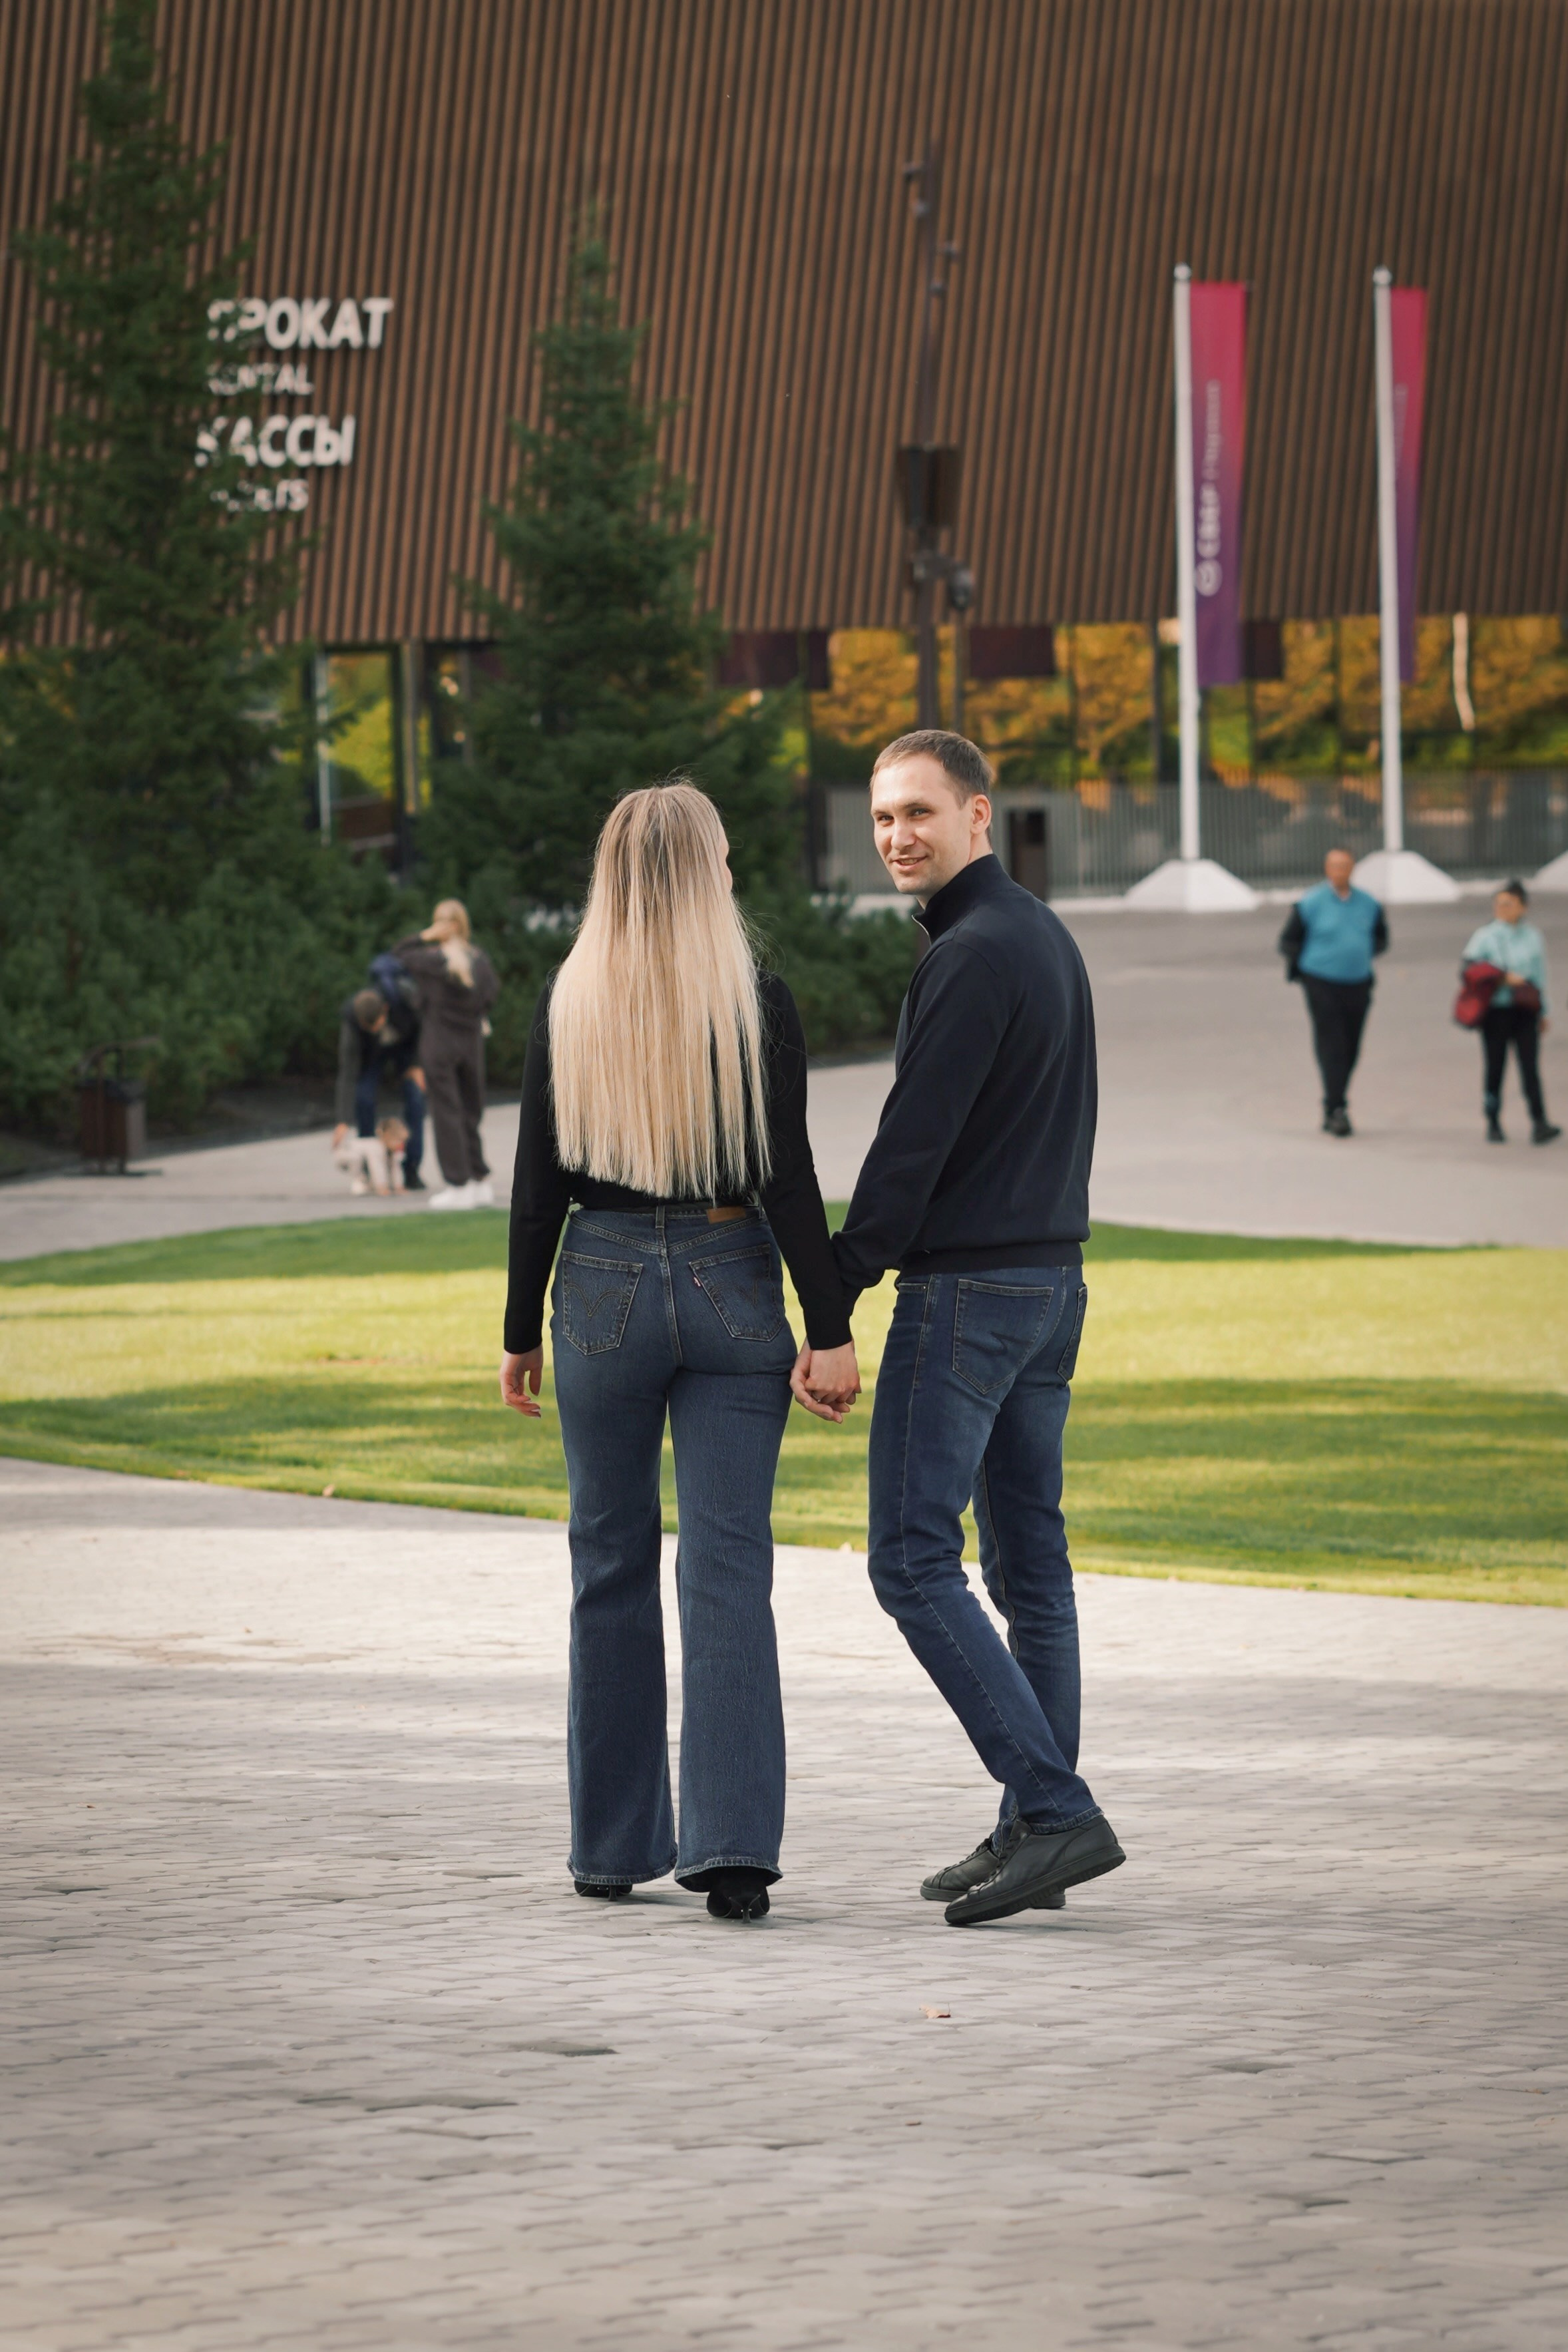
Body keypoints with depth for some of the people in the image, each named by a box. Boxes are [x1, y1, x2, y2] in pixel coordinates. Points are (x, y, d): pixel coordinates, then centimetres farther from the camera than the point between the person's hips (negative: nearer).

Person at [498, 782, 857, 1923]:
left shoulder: (569, 1005, -1)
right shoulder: (758, 1003, -6)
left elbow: (539, 1183, 0)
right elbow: (788, 1177, -9)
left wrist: (521, 1331, 8)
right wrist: (830, 1330, -7)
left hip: (602, 1288, 1)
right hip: (730, 1288, -1)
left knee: (613, 1565, 13)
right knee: (729, 1570, -2)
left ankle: (614, 1844, 17)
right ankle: (733, 1846, -13)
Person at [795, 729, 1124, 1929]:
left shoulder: (973, 955, -16)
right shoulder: (1048, 938, 15)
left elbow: (913, 1146, -19)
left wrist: (832, 1308, -16)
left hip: (964, 1289, -10)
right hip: (1053, 1280, 10)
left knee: (915, 1560, -9)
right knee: (1029, 1565, 10)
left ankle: (1055, 1808, -16)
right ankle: (1035, 1833, 10)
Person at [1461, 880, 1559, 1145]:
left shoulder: (1533, 937, 10)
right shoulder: (1485, 936, 2)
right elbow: (1466, 969, -7)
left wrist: (1543, 1012, 18)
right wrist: (1504, 978, -14)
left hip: (1525, 1012, 1)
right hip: (1496, 1010, -1)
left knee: (1530, 1066, -9)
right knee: (1494, 1067, 2)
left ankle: (1539, 1123, -16)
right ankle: (1493, 1125, 11)